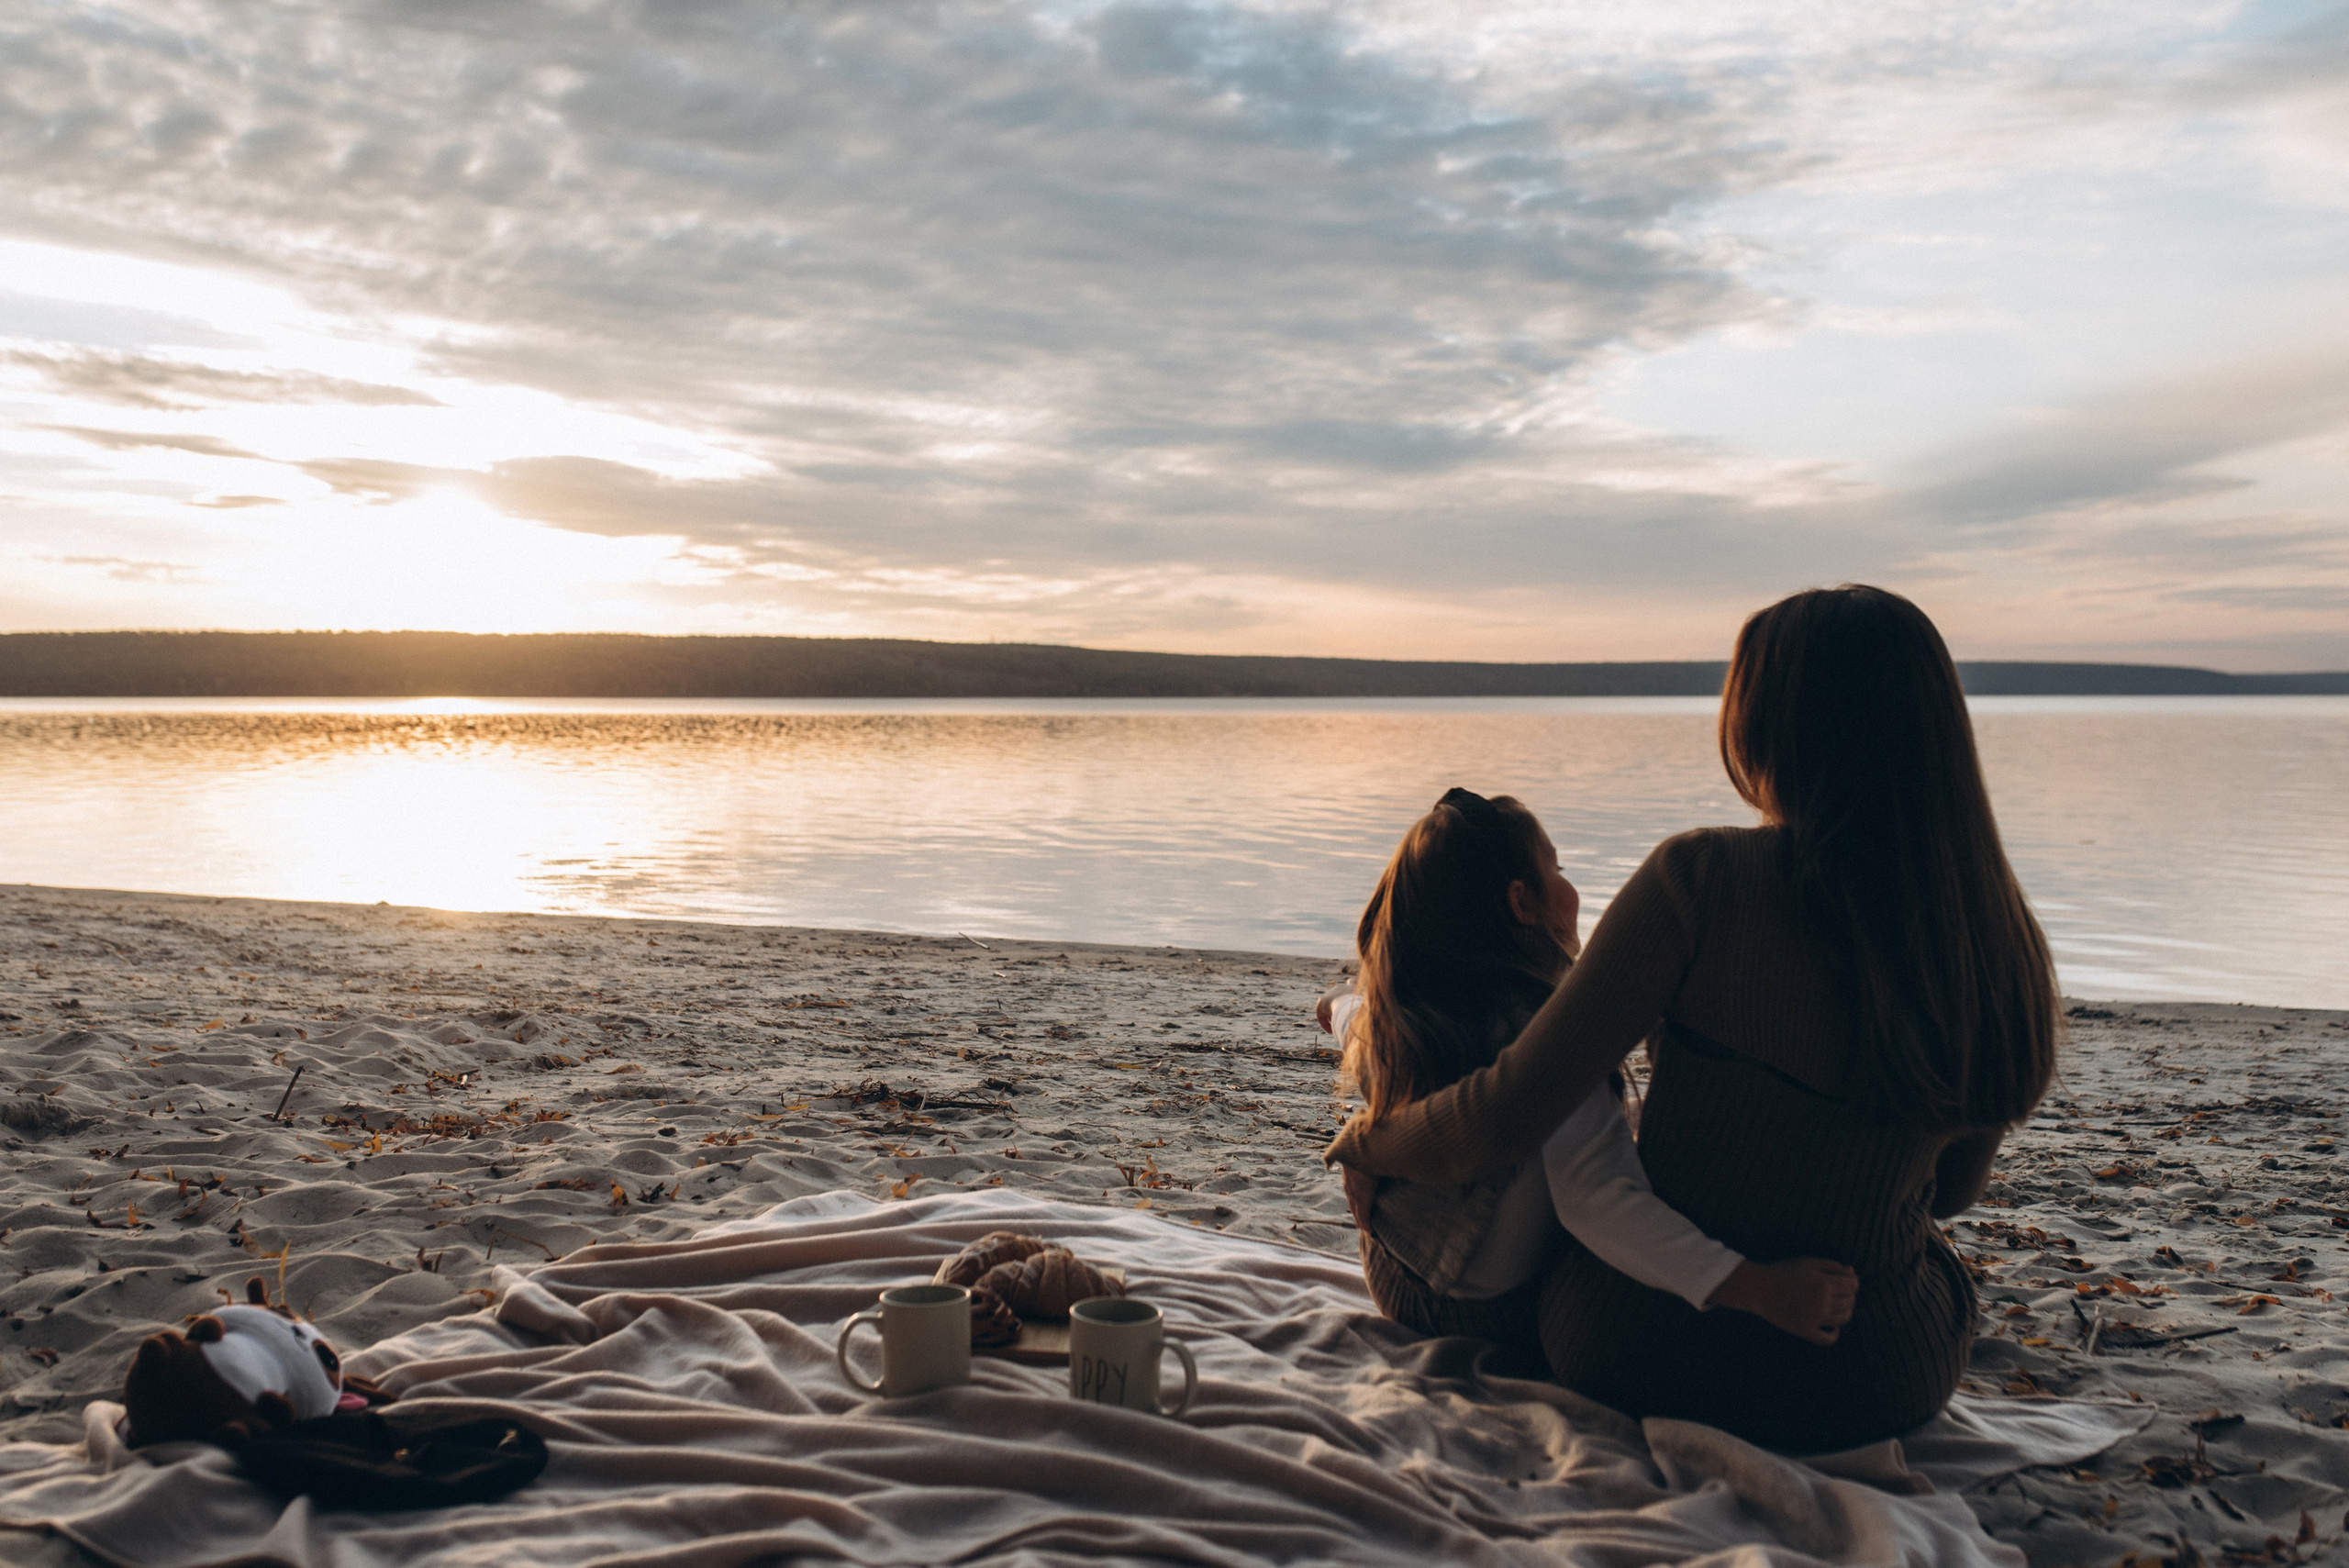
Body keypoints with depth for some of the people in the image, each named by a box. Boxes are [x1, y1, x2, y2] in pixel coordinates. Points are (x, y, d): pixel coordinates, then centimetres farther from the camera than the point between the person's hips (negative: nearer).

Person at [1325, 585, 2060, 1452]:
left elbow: (1501, 1122, -21)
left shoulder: (1704, 879, -22)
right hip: (1883, 1390, 3)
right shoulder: (1999, 936, -9)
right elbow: (1949, 1191, 8)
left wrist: (1369, 1140, 0)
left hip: (1641, 1359, -2)